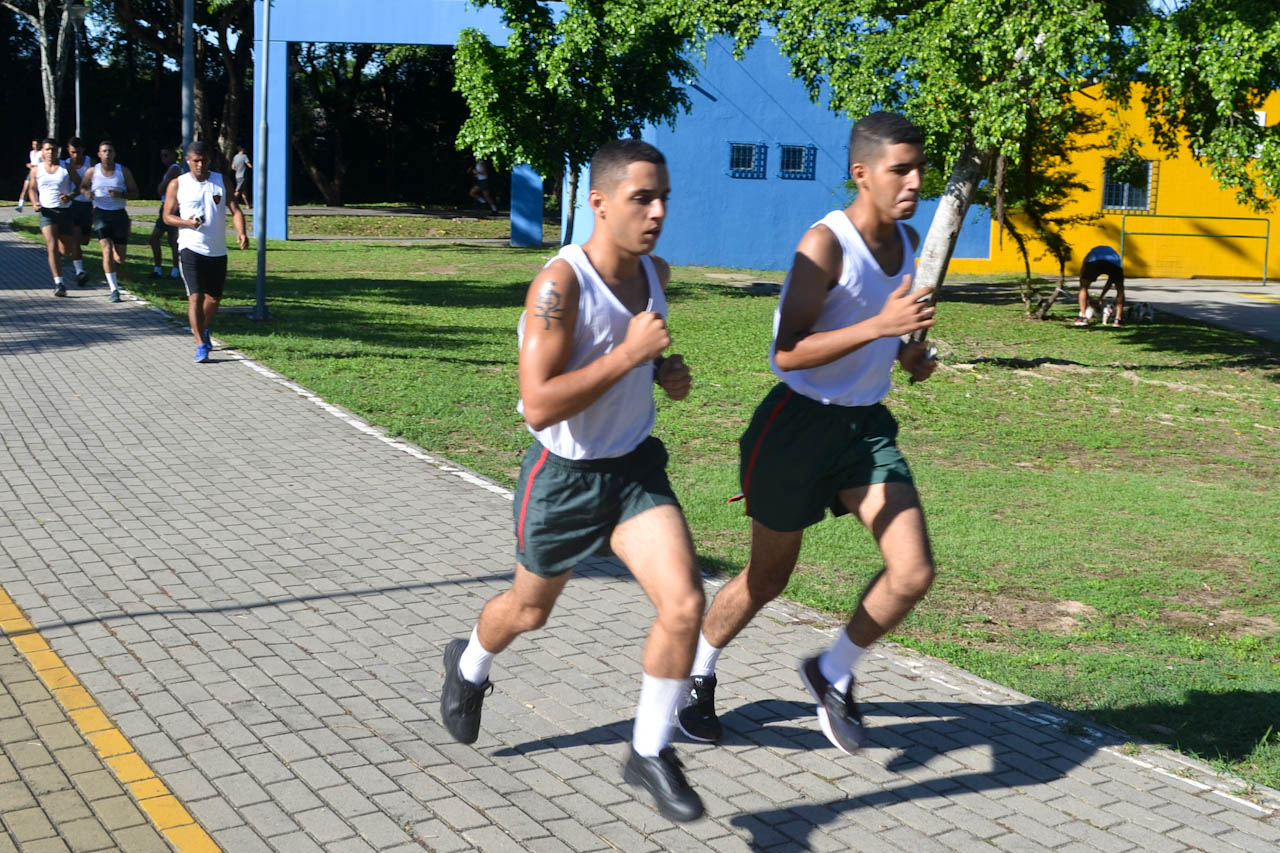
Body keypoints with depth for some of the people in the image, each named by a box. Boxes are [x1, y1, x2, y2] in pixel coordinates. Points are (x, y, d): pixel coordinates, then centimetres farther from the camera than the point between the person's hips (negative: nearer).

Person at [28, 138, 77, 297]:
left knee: (66, 250, 9)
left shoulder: (66, 168, 2)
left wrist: (70, 196, -14)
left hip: (65, 211, 1)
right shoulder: (37, 170, 6)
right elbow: (32, 188, 17)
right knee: (52, 246, -17)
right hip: (46, 212, -1)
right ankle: (58, 283, -20)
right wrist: (35, 203, -1)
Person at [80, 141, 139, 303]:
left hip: (119, 214, 1)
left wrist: (120, 195, -16)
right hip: (101, 213, -1)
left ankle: (114, 277, 37)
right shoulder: (92, 171, 1)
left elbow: (135, 193, 4)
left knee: (120, 257, 1)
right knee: (107, 250, -16)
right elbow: (82, 186, 16)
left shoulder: (123, 171, 1)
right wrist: (87, 193, -8)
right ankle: (114, 290, -14)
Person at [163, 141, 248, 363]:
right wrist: (187, 223, -17)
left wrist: (241, 232, -20)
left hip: (218, 251, 3)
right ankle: (201, 345, -11)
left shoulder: (222, 181, 6)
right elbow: (167, 216, 3)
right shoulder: (177, 185, 1)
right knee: (195, 296, -12)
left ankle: (203, 330, 39)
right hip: (190, 248, -3)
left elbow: (235, 210, 0)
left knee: (214, 298, 12)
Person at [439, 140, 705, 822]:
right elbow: (538, 407, -31)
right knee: (529, 609, 19)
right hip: (563, 476, -5)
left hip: (635, 467, 5)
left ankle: (649, 753, 8)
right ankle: (468, 668, 55)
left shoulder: (656, 273, -3)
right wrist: (630, 353, -33)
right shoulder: (560, 285, -26)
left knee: (684, 604, -12)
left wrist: (665, 371, -2)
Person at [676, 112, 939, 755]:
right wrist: (879, 326, -34)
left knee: (913, 573, -7)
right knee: (768, 577, 9)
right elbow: (787, 353, -27)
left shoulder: (907, 241, 5)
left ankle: (832, 674, 19)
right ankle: (698, 673, 37)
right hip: (801, 422, -6)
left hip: (867, 424, 6)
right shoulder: (826, 244, -20)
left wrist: (907, 351, 3)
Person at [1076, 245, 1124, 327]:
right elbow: (1110, 282, 48)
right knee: (1120, 290, 23)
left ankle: (1083, 318, 11)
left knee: (1083, 287, 20)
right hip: (1114, 262, 1)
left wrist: (1088, 299, 43)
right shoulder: (1113, 252, 46)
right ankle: (1117, 320, 15)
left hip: (1094, 262, -1)